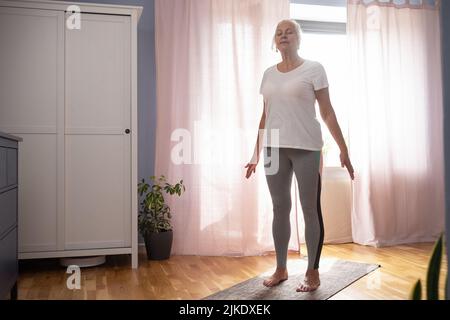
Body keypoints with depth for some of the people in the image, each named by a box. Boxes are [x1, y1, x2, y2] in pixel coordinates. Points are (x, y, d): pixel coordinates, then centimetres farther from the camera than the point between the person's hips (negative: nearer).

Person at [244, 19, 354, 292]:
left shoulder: (313, 69, 1)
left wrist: (343, 148, -8)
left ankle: (313, 272, 12)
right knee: (280, 208, 9)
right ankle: (281, 269, 21)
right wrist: (256, 154, 14)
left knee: (310, 209, 0)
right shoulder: (269, 74, 13)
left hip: (306, 147, -4)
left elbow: (327, 112, -2)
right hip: (275, 148, 4)